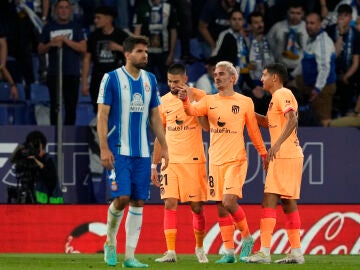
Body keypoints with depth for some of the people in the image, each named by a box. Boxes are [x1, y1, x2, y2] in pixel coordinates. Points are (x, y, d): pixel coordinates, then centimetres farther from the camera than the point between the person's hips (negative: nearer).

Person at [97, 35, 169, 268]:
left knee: (138, 203, 2)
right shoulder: (112, 79, -5)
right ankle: (110, 243, 10)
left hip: (142, 152, 5)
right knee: (122, 197, -15)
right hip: (119, 151, -5)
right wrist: (104, 148, -14)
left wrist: (164, 147, 11)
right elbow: (102, 115, -6)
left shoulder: (150, 80, 10)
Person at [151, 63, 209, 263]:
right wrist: (154, 165, 13)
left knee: (196, 206, 3)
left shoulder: (199, 96, -2)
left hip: (194, 160, -3)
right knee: (170, 204, -10)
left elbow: (207, 126, -15)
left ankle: (199, 247, 23)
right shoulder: (165, 101, 9)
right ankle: (171, 252, -12)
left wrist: (192, 100, -18)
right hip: (171, 161, 3)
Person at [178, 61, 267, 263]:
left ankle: (247, 237, 5)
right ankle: (229, 252, 9)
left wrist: (264, 155, 12)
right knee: (221, 208, 3)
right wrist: (185, 100, -31)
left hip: (236, 161, -4)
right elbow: (193, 110, -11)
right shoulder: (209, 101, 8)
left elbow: (254, 131, 9)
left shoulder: (245, 102, 2)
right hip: (215, 161, 4)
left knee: (229, 202, -19)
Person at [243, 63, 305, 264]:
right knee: (288, 203, 11)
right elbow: (269, 122, 35)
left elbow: (292, 120, -23)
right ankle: (296, 253, 12)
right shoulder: (279, 96, 22)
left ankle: (264, 252, -18)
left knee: (269, 201, -12)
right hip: (290, 156, 10)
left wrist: (277, 144, -32)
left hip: (285, 155, -10)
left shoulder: (282, 94, -9)